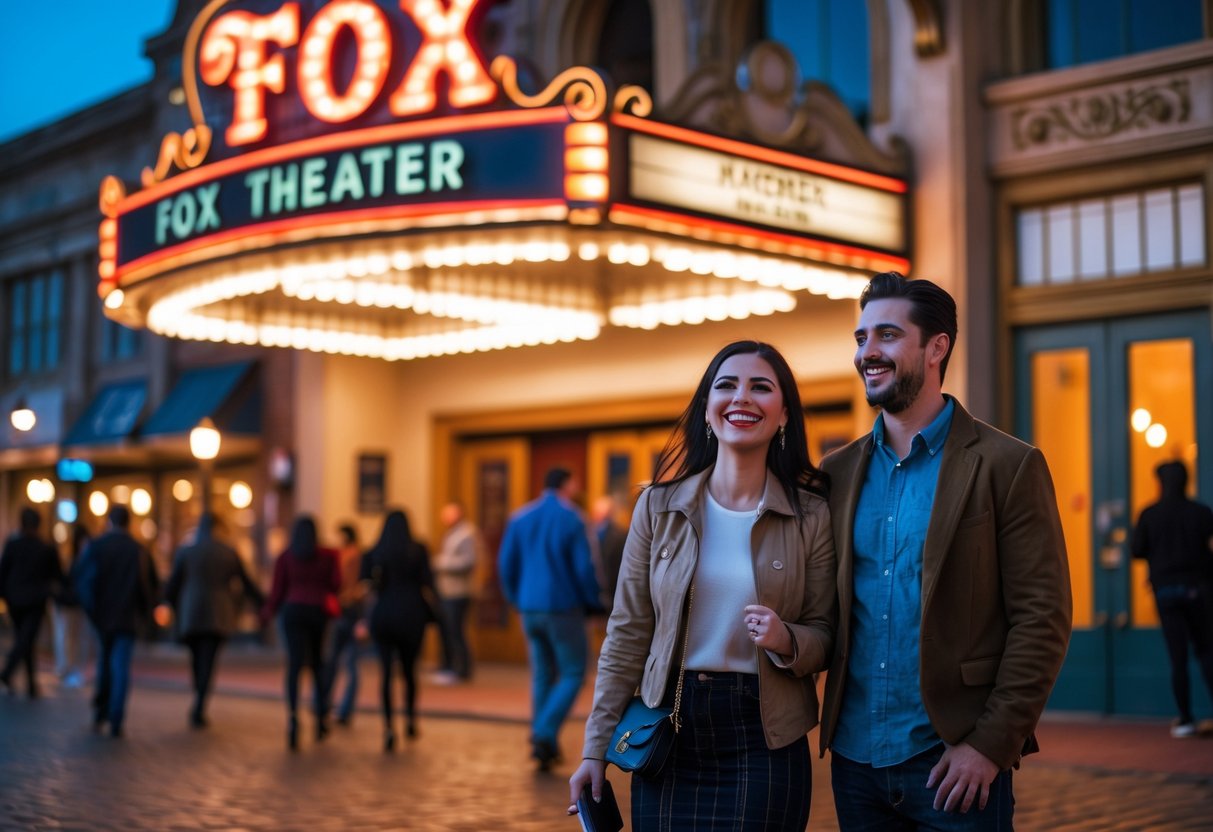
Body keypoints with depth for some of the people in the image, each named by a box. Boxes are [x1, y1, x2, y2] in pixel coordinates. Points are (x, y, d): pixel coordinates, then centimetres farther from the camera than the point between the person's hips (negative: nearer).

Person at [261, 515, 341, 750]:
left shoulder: (285, 557, 4)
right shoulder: (328, 555, 4)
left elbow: (278, 589, 4)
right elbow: (336, 584, 2)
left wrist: (268, 612, 20)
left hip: (293, 609, -1)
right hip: (319, 610, 1)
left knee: (295, 664, -8)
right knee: (317, 664, 15)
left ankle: (293, 713, -29)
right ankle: (321, 718, 12)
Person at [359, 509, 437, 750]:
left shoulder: (373, 554, 3)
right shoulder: (418, 550, -1)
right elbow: (427, 584, -5)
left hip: (382, 615, 0)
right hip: (411, 615, 0)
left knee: (386, 671, -1)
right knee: (409, 669, 17)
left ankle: (389, 726, -11)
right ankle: (410, 719, 19)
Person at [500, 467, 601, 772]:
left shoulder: (520, 518, 6)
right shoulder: (571, 519, -9)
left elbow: (506, 564, 7)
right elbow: (584, 568, -11)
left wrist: (516, 599, 19)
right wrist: (595, 602, 3)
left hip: (530, 609, 6)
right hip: (563, 609, -5)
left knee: (542, 676, 14)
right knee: (572, 675, 4)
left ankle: (544, 746, 14)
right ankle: (544, 734, -10)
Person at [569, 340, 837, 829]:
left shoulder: (812, 517, -2)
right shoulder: (659, 506, 0)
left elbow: (825, 637, 3)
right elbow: (627, 635, 3)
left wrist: (786, 641, -20)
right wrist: (596, 748, 0)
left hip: (764, 742, -1)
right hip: (668, 736, 1)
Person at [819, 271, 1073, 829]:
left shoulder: (1008, 466, -6)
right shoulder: (838, 471, 7)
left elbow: (1042, 618, -8)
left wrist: (991, 744, -14)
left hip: (955, 764, -4)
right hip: (855, 758, 4)